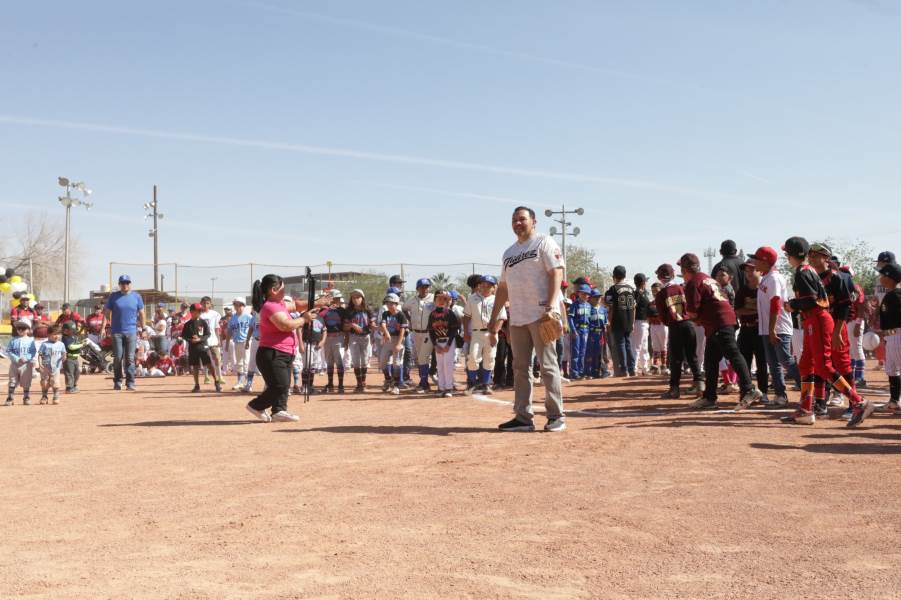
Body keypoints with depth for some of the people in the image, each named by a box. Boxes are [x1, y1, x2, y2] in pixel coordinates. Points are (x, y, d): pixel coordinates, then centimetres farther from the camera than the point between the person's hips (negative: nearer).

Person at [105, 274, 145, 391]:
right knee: (118, 357, 0)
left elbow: (141, 313, 12)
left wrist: (143, 329, 10)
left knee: (130, 358, -2)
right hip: (117, 332, 0)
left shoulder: (136, 296, 7)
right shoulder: (113, 296, 5)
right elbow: (108, 312, 8)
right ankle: (117, 381, 12)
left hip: (132, 331, 0)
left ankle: (130, 383, 0)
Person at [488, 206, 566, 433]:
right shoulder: (509, 252, 20)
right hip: (517, 318, 7)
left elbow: (556, 274, -10)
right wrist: (494, 317, 17)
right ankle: (523, 417, 12)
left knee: (548, 365, -5)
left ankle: (556, 415, 2)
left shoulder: (544, 243, 0)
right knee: (520, 367, 7)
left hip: (541, 315, -7)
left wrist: (550, 307, -21)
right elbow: (503, 287, 23)